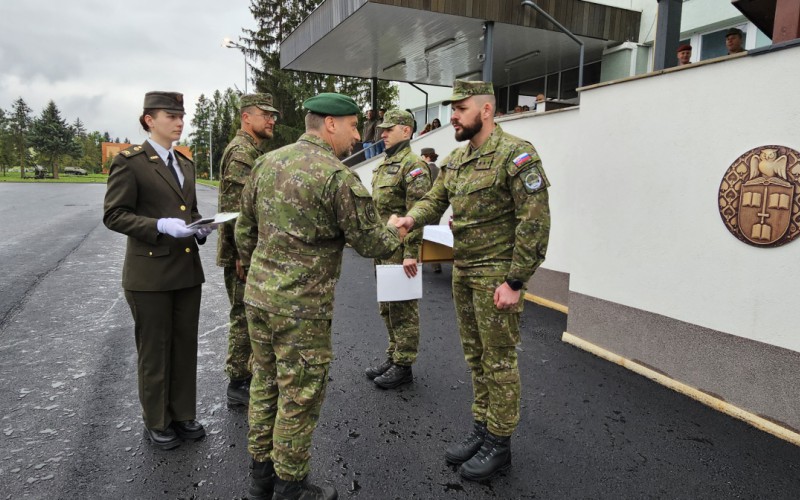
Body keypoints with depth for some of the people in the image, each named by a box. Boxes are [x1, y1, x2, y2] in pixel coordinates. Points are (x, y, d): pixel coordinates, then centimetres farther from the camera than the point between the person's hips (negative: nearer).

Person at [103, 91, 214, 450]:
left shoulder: (185, 163, 13)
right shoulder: (129, 161, -7)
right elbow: (113, 215, -11)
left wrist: (199, 228, 1)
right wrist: (161, 226, -22)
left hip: (188, 270, 6)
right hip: (150, 273, -6)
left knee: (185, 346, 14)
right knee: (154, 350, 7)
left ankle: (183, 414, 30)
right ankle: (156, 422, 24)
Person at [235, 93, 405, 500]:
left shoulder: (267, 162, 6)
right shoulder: (337, 176, -16)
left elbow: (245, 227, 12)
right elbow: (369, 241, -10)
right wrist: (396, 234, 11)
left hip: (257, 296, 8)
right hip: (301, 306, -8)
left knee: (265, 384, 19)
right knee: (299, 397, 8)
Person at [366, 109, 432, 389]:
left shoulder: (413, 165, -12)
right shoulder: (385, 165, 17)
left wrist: (410, 253, -23)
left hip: (400, 251, -9)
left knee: (403, 309, 0)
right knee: (387, 308, 16)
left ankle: (403, 366, 11)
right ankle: (393, 357, 28)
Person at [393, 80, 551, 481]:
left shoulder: (515, 154, -14)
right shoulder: (455, 160, 11)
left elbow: (535, 222, -17)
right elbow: (435, 200, 13)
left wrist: (515, 281, -19)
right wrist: (411, 218, -11)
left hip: (496, 274, -8)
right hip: (462, 271, 8)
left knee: (498, 360, 3)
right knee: (475, 355, 16)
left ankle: (499, 443, 19)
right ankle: (482, 428, 32)